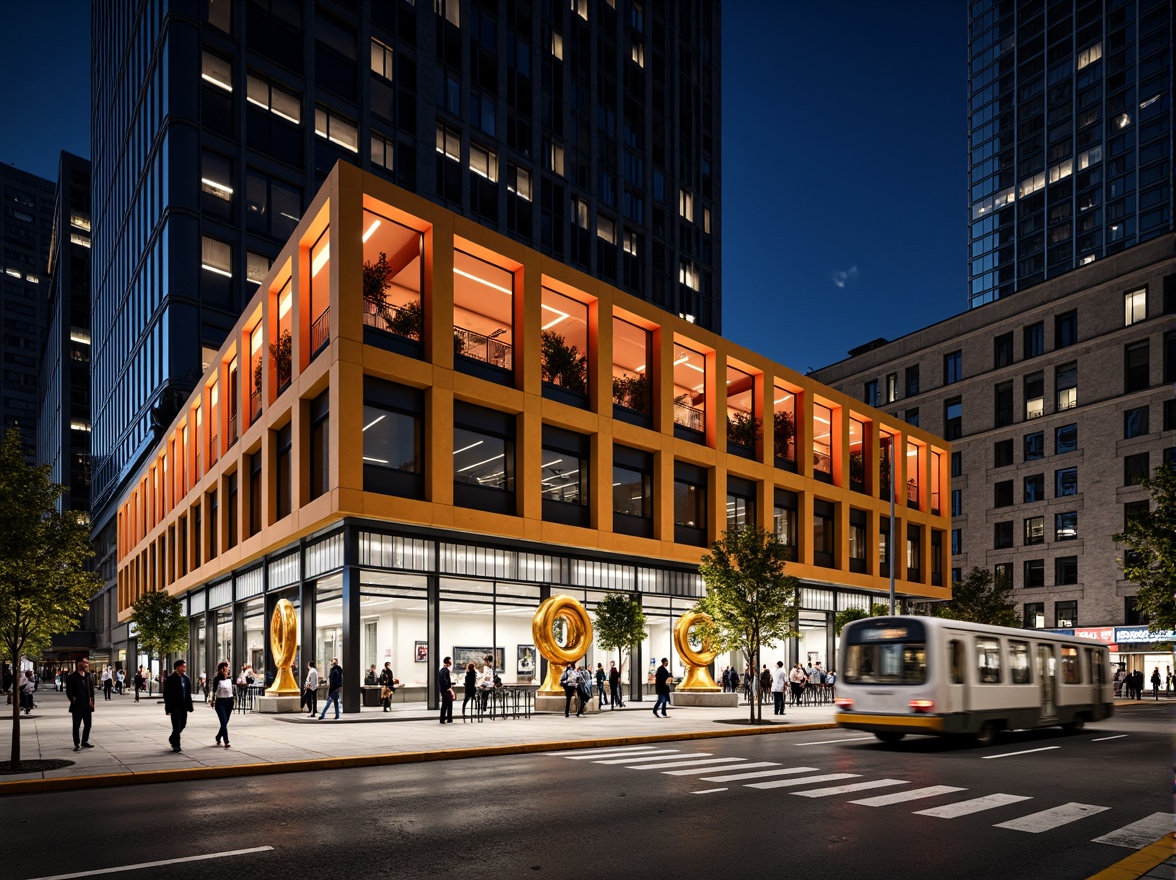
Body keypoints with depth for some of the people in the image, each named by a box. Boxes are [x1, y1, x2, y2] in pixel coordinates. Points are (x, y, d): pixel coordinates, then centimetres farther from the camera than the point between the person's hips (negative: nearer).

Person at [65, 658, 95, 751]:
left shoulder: (88, 676, 10)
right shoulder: (72, 677, -7)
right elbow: (69, 691, -7)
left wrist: (91, 700, 5)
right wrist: (73, 700, -11)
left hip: (87, 705, 6)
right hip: (77, 706, -5)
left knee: (88, 724, 11)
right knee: (76, 725, 0)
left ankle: (85, 741, 25)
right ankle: (77, 744, 9)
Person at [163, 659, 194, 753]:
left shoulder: (186, 678, 10)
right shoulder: (171, 679, -10)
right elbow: (166, 695, -11)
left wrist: (189, 706, 8)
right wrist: (169, 709, -15)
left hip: (183, 707, 7)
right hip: (175, 707, -7)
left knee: (182, 725, 14)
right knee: (177, 726, -5)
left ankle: (172, 739, 37)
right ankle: (176, 746, 5)